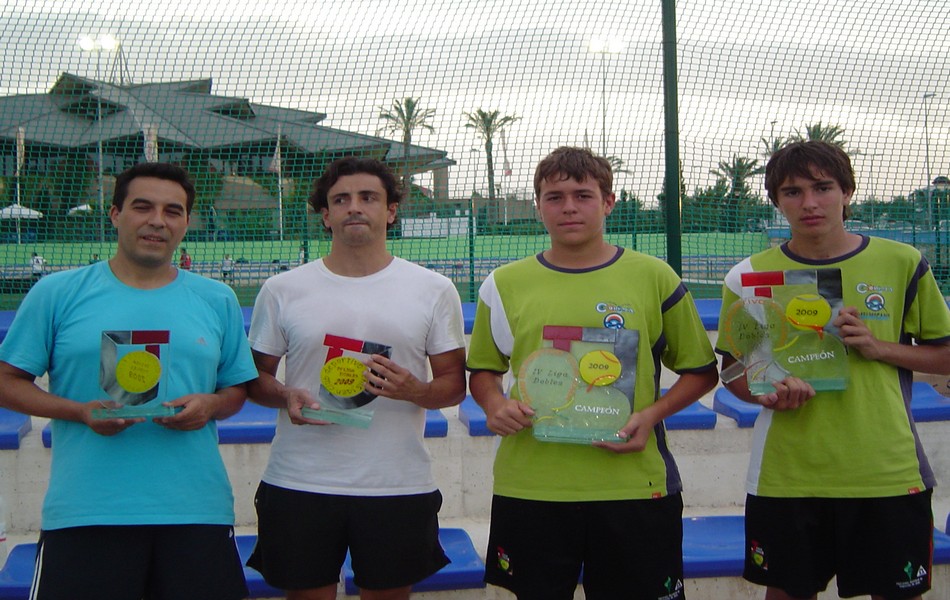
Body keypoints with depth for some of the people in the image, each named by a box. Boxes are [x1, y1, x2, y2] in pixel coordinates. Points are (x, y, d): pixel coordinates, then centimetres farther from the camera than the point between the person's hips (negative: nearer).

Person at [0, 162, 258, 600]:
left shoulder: (217, 300, 12)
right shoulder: (57, 293, 4)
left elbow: (237, 389, 17)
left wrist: (209, 406, -6)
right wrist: (79, 411, -11)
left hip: (197, 510, 2)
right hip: (84, 513, -2)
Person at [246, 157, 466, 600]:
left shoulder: (434, 290, 4)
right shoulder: (283, 290, 5)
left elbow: (454, 383, 7)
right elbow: (256, 377, 11)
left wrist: (415, 391, -15)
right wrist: (286, 397, -11)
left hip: (399, 485, 0)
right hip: (299, 484, 0)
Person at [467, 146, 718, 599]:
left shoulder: (655, 278, 2)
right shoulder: (505, 284, 6)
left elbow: (700, 371, 8)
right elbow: (483, 371, 16)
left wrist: (650, 415, -8)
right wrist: (495, 406, -5)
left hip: (634, 485, -1)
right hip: (529, 489, 1)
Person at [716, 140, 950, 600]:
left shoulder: (901, 264, 1)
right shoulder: (751, 275, 1)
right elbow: (733, 370, 8)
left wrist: (878, 346, -10)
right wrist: (771, 394, -13)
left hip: (887, 473, 0)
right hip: (784, 476, 1)